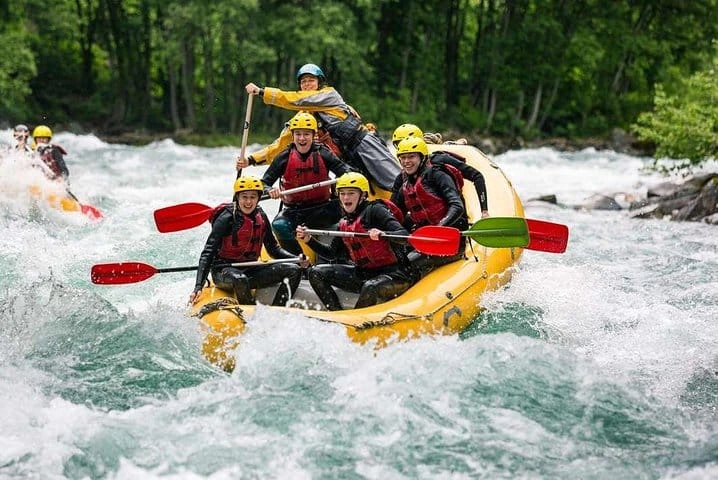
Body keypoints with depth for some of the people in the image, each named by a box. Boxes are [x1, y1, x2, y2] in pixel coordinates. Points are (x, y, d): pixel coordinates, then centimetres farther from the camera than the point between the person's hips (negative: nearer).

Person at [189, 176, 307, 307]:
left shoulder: (261, 217, 4)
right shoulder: (226, 218, -15)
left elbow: (273, 248, 14)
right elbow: (208, 253, -19)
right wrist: (198, 287, -29)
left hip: (250, 270, 7)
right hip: (223, 270, -7)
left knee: (294, 270, -7)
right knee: (239, 279, -41)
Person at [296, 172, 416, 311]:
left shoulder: (374, 210, -9)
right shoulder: (344, 223, 12)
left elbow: (404, 236, -20)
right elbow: (333, 253, 21)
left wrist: (382, 234, -39)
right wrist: (309, 240, 8)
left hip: (394, 275, -8)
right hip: (364, 274, 8)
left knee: (370, 288, -39)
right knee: (316, 273, 1)